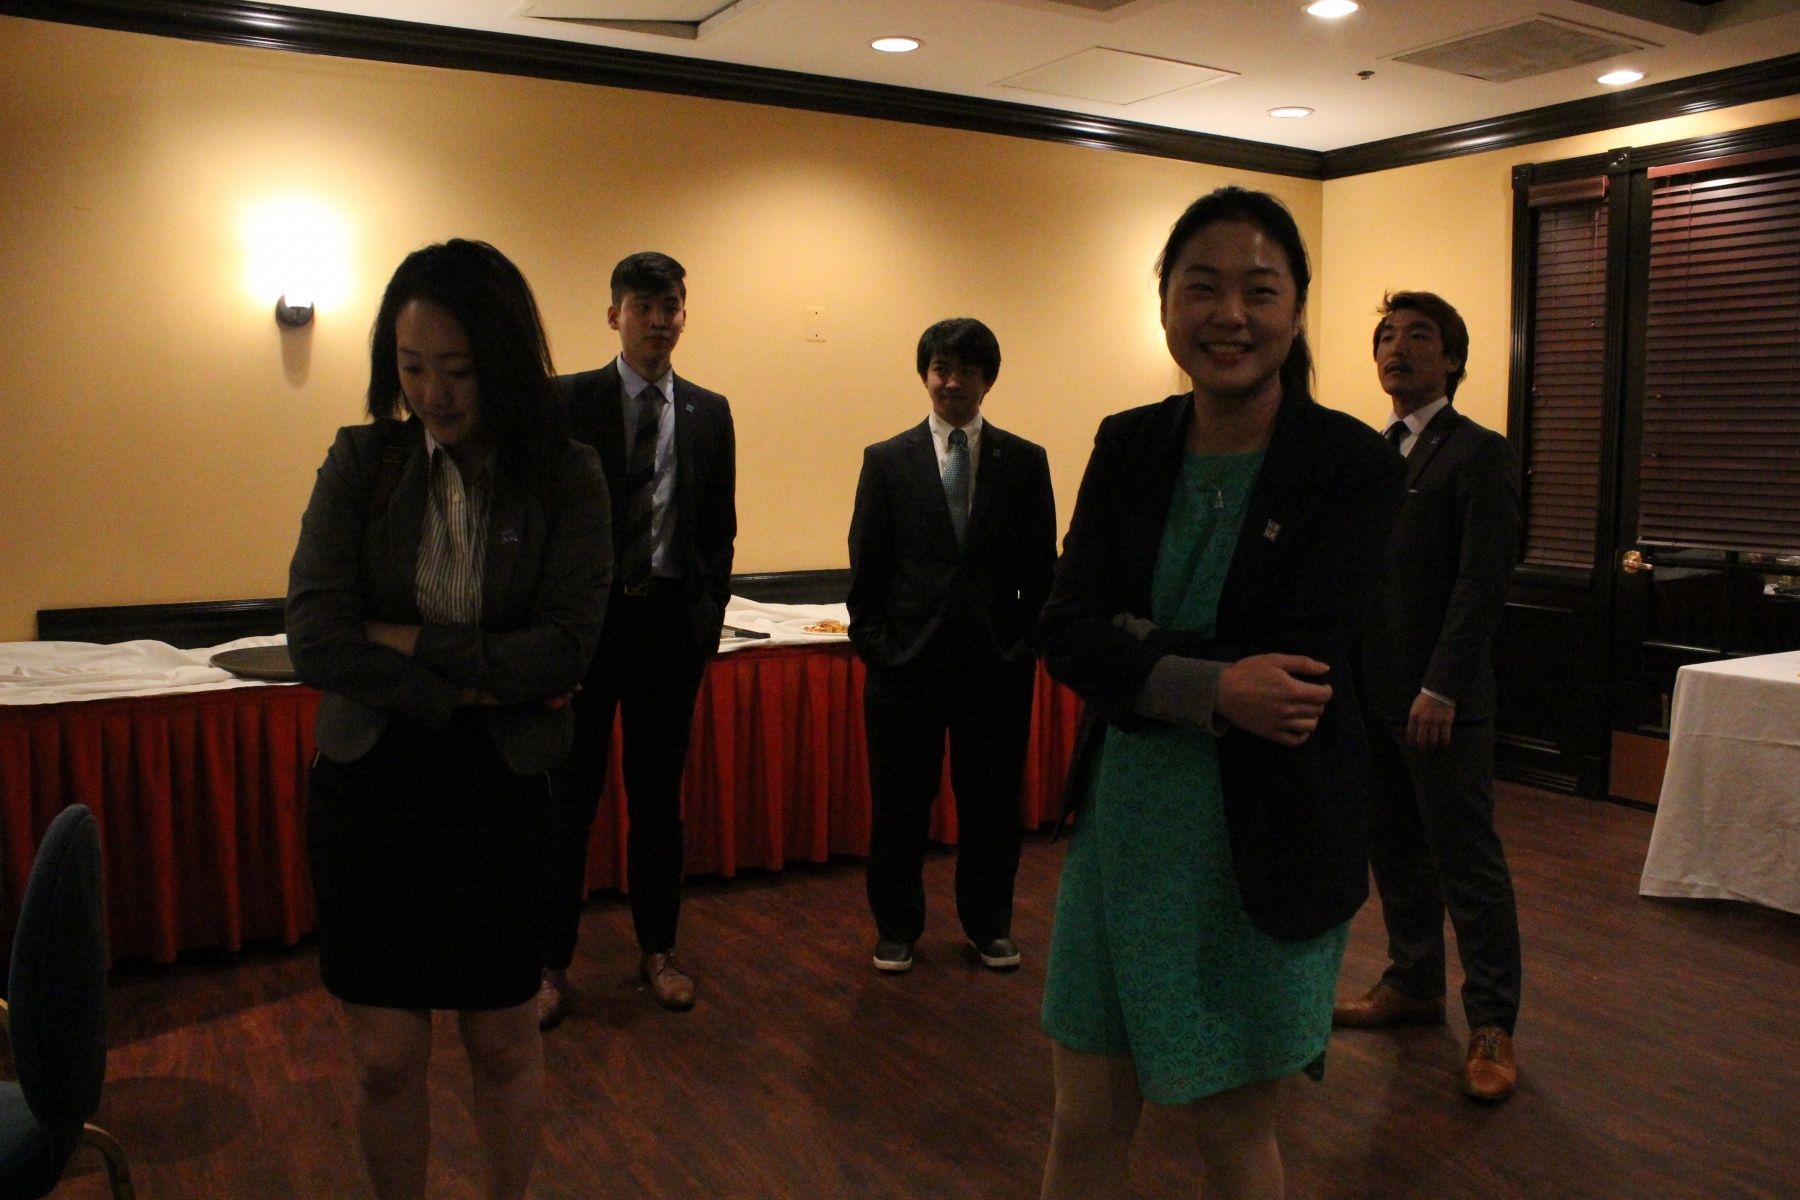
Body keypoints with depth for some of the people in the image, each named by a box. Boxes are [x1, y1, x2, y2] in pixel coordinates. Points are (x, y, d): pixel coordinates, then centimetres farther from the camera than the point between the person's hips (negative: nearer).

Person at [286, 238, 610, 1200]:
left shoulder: (565, 478, -7)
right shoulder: (362, 461, -4)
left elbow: (565, 649, -15)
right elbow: (314, 639, -13)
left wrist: (409, 639, -14)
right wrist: (473, 682, -16)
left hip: (498, 791, -1)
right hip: (368, 785, 1)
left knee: (504, 1045, 15)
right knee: (386, 1060, 11)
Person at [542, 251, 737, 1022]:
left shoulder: (709, 412, 8)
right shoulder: (568, 401, -1)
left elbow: (719, 526, 10)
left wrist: (710, 612, 2)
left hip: (673, 622, 3)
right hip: (586, 618, -2)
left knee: (658, 796, 13)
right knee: (568, 799, 5)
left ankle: (657, 951, 26)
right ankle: (552, 963, 18)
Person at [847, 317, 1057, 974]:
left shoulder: (1024, 461, 3)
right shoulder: (887, 460, 3)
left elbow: (1040, 568, 5)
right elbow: (867, 569, 3)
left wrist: (1028, 644, -2)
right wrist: (872, 644, -3)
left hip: (997, 661, 0)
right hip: (908, 657, 0)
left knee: (992, 802, 11)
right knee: (899, 802, 10)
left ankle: (989, 925, 30)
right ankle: (897, 927, 28)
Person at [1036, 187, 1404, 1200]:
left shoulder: (1355, 464, -11)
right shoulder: (1129, 446, 1)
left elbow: (1296, 663, -21)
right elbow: (1067, 636, -9)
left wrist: (1136, 641, -13)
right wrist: (1210, 689, -24)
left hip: (1264, 848, -3)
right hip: (1125, 822, 4)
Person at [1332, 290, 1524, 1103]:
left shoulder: (1480, 455, -8)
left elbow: (1482, 582, -15)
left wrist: (1441, 688, -20)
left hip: (1441, 698, -7)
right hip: (1369, 691, 7)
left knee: (1468, 859, 1)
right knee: (1392, 847, 15)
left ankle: (1492, 1025, 12)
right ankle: (1414, 984, 30)